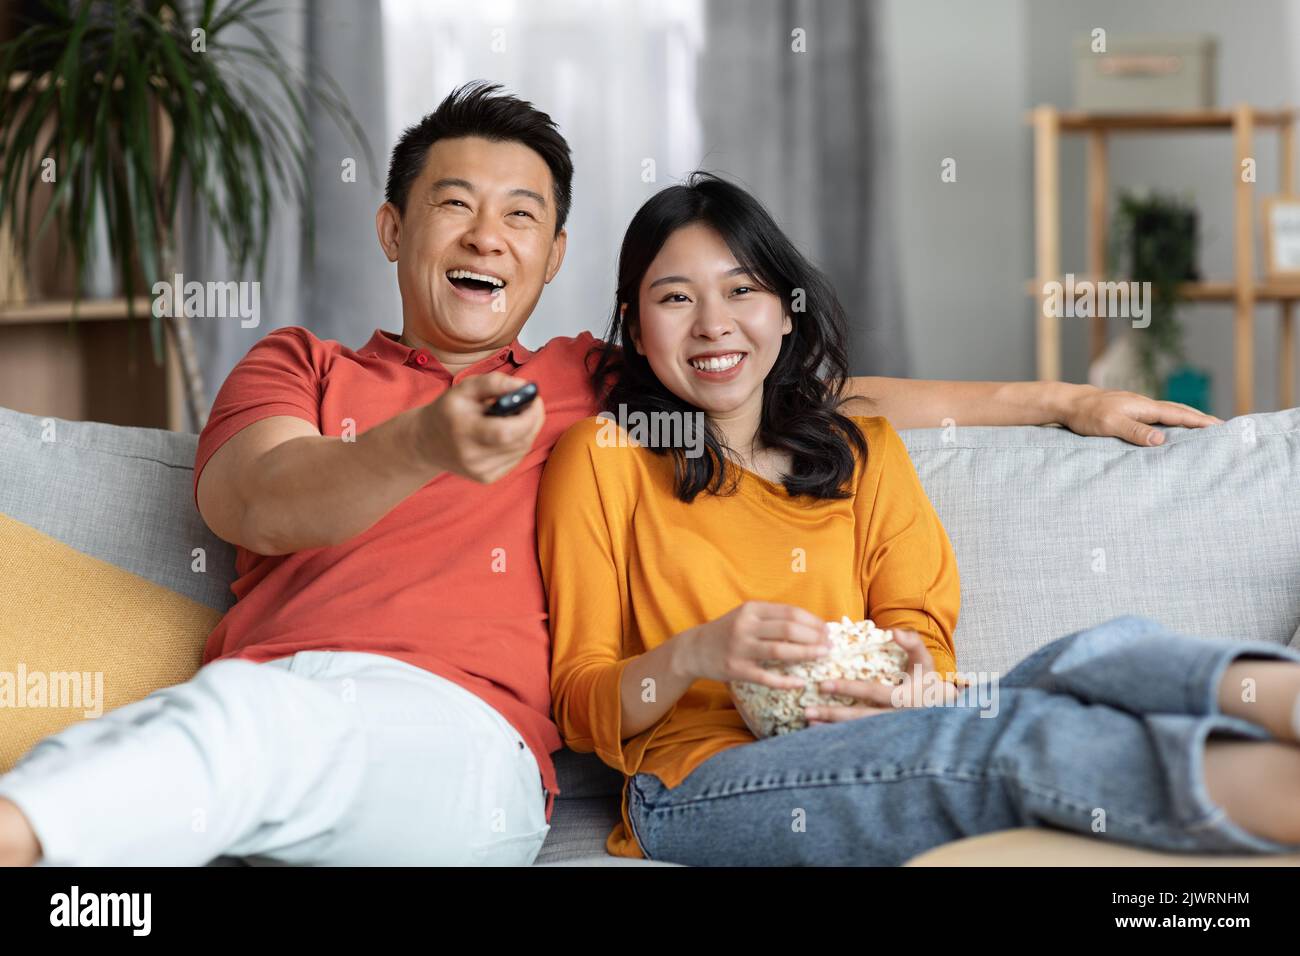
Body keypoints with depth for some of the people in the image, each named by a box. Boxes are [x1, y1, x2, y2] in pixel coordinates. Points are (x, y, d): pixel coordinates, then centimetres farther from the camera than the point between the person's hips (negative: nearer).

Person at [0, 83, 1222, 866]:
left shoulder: (589, 386, 30)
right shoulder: (298, 365, 27)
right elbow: (250, 500, 4)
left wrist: (1065, 400, 35)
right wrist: (423, 449, -18)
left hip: (460, 733, -1)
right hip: (251, 702, 2)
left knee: (252, 715, -38)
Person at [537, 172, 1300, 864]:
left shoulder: (864, 450, 23)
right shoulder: (602, 456, 11)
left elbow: (920, 636, 11)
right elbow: (580, 706, 6)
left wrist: (917, 683, -14)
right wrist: (693, 655, -16)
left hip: (869, 763, 4)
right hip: (700, 787, -4)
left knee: (1106, 653, -29)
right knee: (1000, 732, -36)